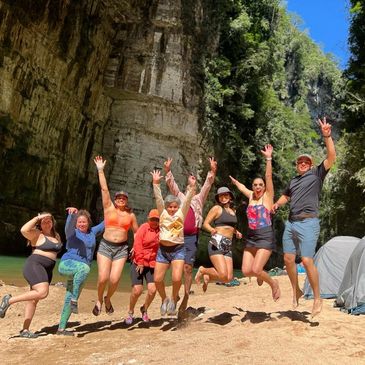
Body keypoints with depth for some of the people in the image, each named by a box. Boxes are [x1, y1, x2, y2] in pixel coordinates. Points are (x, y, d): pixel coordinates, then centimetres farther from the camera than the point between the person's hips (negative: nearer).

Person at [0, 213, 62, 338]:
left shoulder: (56, 236, 18)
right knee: (42, 292, -27)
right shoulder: (37, 234, -4)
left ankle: (25, 330, 12)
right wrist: (37, 218, -16)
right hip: (34, 266, -8)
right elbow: (24, 230, -23)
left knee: (34, 299, 8)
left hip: (47, 271, 8)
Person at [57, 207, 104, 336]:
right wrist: (72, 213, -41)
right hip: (67, 264, -5)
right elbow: (69, 224, -21)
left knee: (69, 299, 8)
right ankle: (74, 300, -29)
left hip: (79, 272, 5)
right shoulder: (72, 233, 1)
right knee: (84, 267, -37)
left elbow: (104, 224, 25)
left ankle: (61, 328, 18)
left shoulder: (93, 232, 15)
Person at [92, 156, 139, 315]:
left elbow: (137, 232, 18)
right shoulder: (109, 208, 4)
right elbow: (104, 189, -3)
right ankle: (99, 299, 21)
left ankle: (108, 299, 23)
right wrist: (100, 170, -8)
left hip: (122, 249, 1)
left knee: (114, 280, -9)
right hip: (105, 246, -1)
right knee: (103, 278, -11)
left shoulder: (131, 215, 8)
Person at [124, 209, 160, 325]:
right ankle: (130, 313, 20)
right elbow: (137, 244, -9)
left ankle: (144, 309, 22)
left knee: (152, 290, -8)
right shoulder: (143, 227, -5)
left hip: (152, 264, 3)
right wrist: (140, 262, -11)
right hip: (138, 264, -2)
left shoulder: (161, 231, 3)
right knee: (137, 290, -7)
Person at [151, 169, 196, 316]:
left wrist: (192, 187, -22)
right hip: (163, 250, 2)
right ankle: (164, 299, 27)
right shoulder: (163, 213, 4)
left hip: (178, 250, -2)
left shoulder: (181, 214, 2)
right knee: (157, 279, -1)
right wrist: (156, 183, -17)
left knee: (177, 278, -17)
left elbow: (187, 201, -10)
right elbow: (158, 198, -6)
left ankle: (173, 300, 12)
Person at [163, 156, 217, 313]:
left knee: (188, 268, 0)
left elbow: (207, 185, 1)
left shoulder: (199, 199, 11)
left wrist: (212, 171, -12)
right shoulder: (180, 197, 14)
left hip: (191, 237, -1)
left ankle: (185, 298, 6)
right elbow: (171, 184, 4)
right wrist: (168, 171, -9)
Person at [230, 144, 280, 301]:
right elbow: (242, 187, 31)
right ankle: (260, 275, 33)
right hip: (251, 237, 6)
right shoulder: (251, 196, 11)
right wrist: (235, 181, 47)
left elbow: (269, 176, -14)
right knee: (246, 271, -1)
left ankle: (274, 284, 14)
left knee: (255, 270, -14)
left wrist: (268, 158, -19)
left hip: (265, 237, -6)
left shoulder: (267, 196, -2)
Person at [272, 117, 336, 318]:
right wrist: (277, 204, 14)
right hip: (290, 223, 7)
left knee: (307, 260, -13)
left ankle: (317, 299, 2)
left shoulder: (317, 173, 4)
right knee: (288, 259, 7)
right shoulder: (293, 180, 21)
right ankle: (296, 291, 25)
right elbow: (285, 196, 35)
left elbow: (331, 157, -9)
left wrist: (327, 136, -18)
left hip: (308, 223, -7)